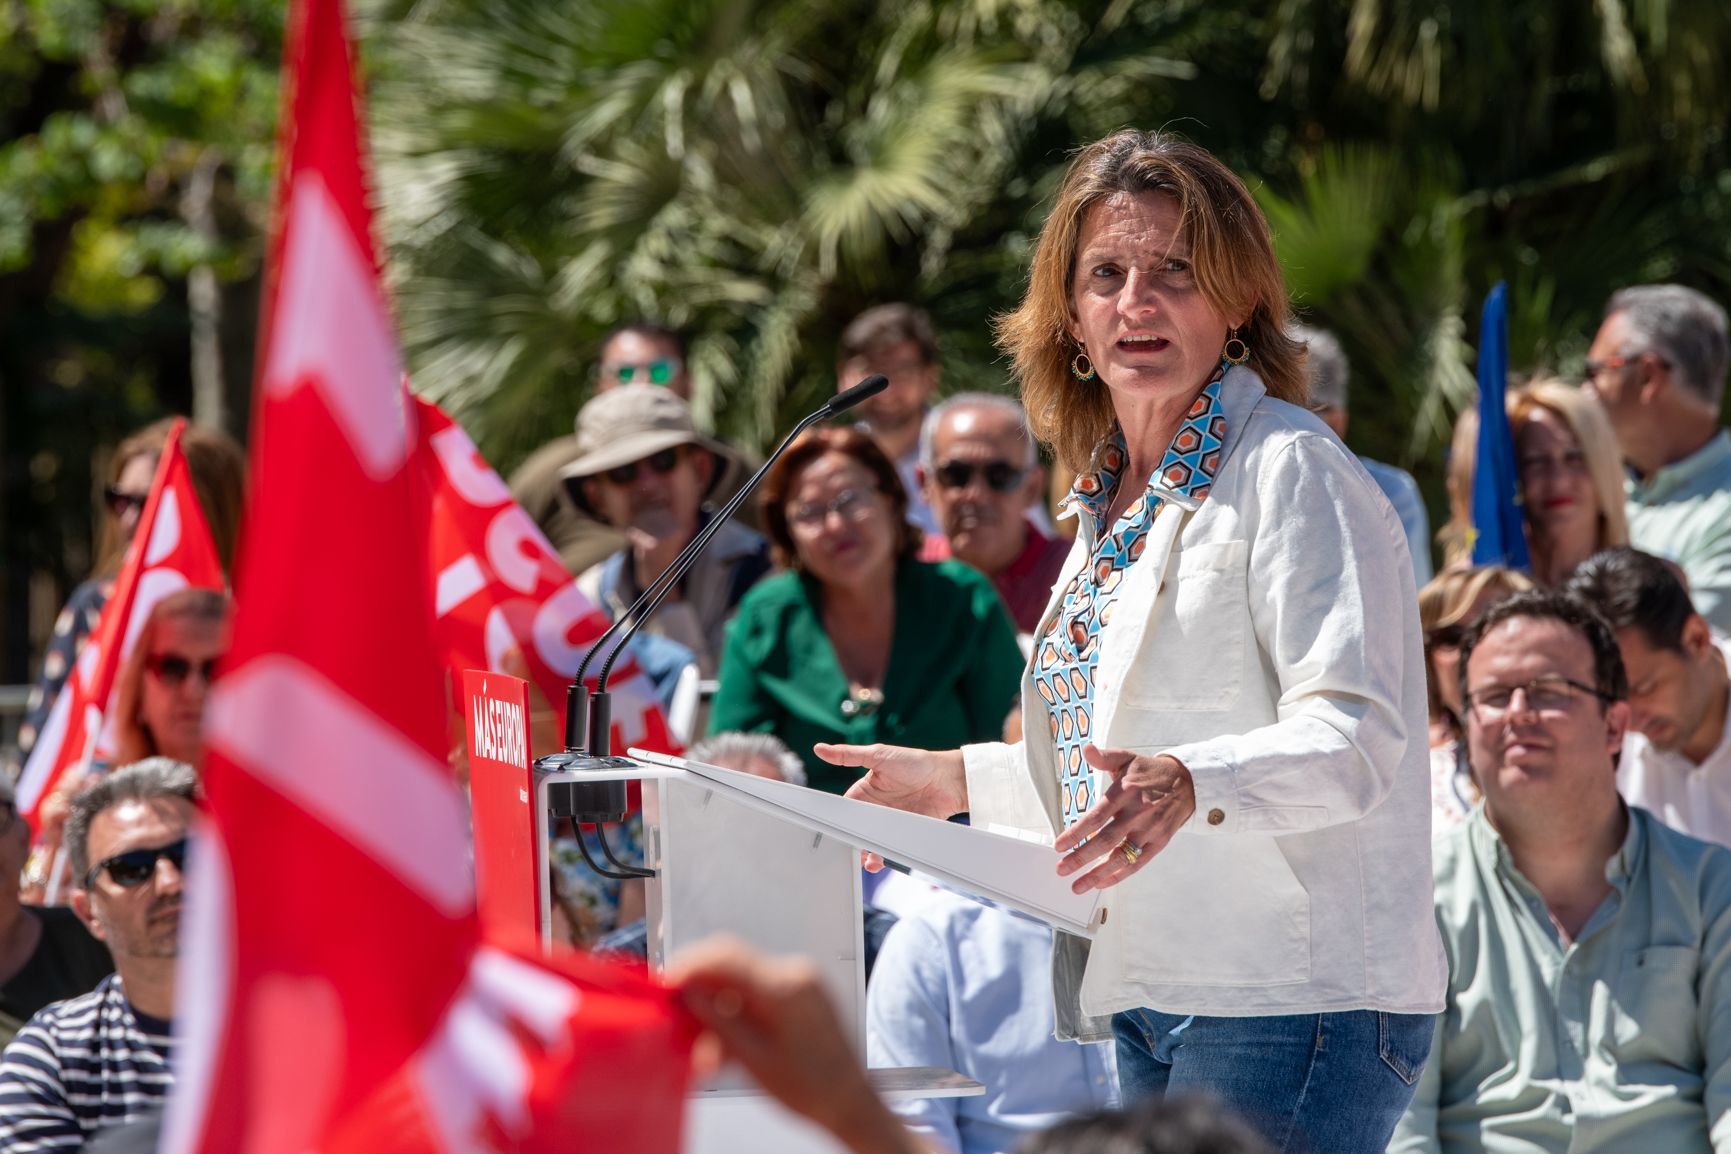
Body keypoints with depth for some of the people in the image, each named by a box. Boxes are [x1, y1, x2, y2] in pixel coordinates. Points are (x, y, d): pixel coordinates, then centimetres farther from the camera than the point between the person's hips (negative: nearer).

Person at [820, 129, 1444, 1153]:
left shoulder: (1291, 472, -8)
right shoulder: (1115, 501, 18)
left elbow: (1356, 739, -20)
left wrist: (1188, 786, -35)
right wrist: (961, 781, 26)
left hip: (1296, 1000, -8)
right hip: (1155, 1007, 8)